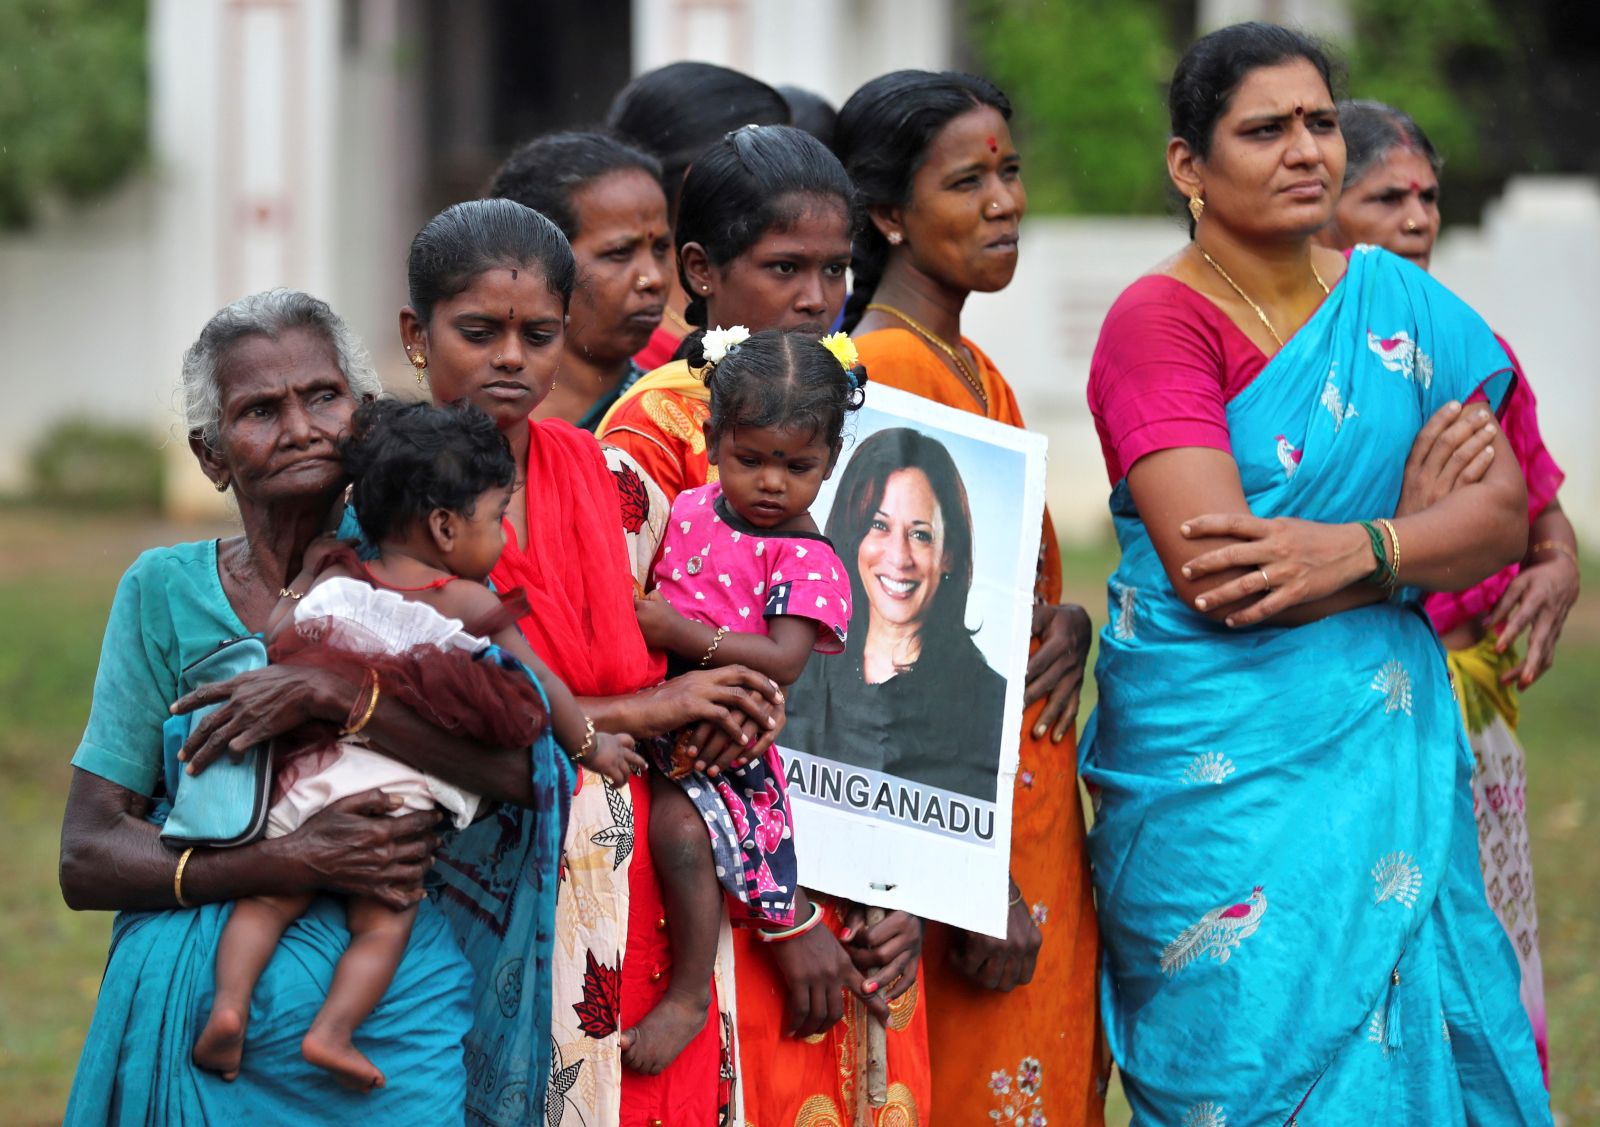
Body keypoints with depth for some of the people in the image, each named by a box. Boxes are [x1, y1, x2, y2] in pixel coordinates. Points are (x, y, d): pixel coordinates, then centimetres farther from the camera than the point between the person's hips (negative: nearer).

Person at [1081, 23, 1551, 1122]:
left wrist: (1352, 549, -17)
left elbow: (1505, 517, 1)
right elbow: (1212, 574, -17)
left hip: (1390, 745, 5)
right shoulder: (1159, 320, -7)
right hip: (1226, 771, -5)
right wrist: (1412, 517, -7)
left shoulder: (1396, 301, 9)